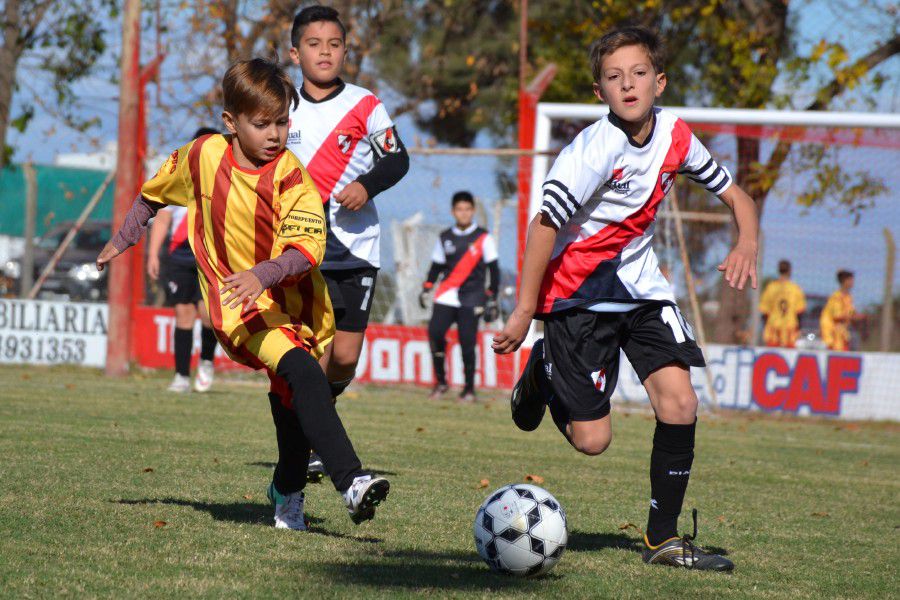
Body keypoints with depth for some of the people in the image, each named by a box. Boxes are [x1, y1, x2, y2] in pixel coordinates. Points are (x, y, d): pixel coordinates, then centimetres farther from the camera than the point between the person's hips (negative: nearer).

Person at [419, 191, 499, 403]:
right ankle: (440, 381, -1)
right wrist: (426, 289, 7)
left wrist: (492, 299, -1)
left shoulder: (483, 238, 3)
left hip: (471, 299, -2)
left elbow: (494, 270, 4)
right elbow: (436, 266, 19)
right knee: (435, 332, -15)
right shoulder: (444, 238, 12)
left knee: (467, 343, -7)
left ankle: (469, 389, 6)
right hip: (445, 297, 2)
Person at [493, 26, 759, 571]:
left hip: (641, 286, 5)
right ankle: (543, 373, 27)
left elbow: (732, 192, 9)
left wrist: (747, 241, -12)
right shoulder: (596, 149, -23)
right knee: (592, 440, -6)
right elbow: (545, 224, -21)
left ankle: (664, 537, 2)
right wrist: (525, 311, -20)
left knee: (679, 404, -12)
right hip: (578, 295, -5)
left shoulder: (674, 135, -4)